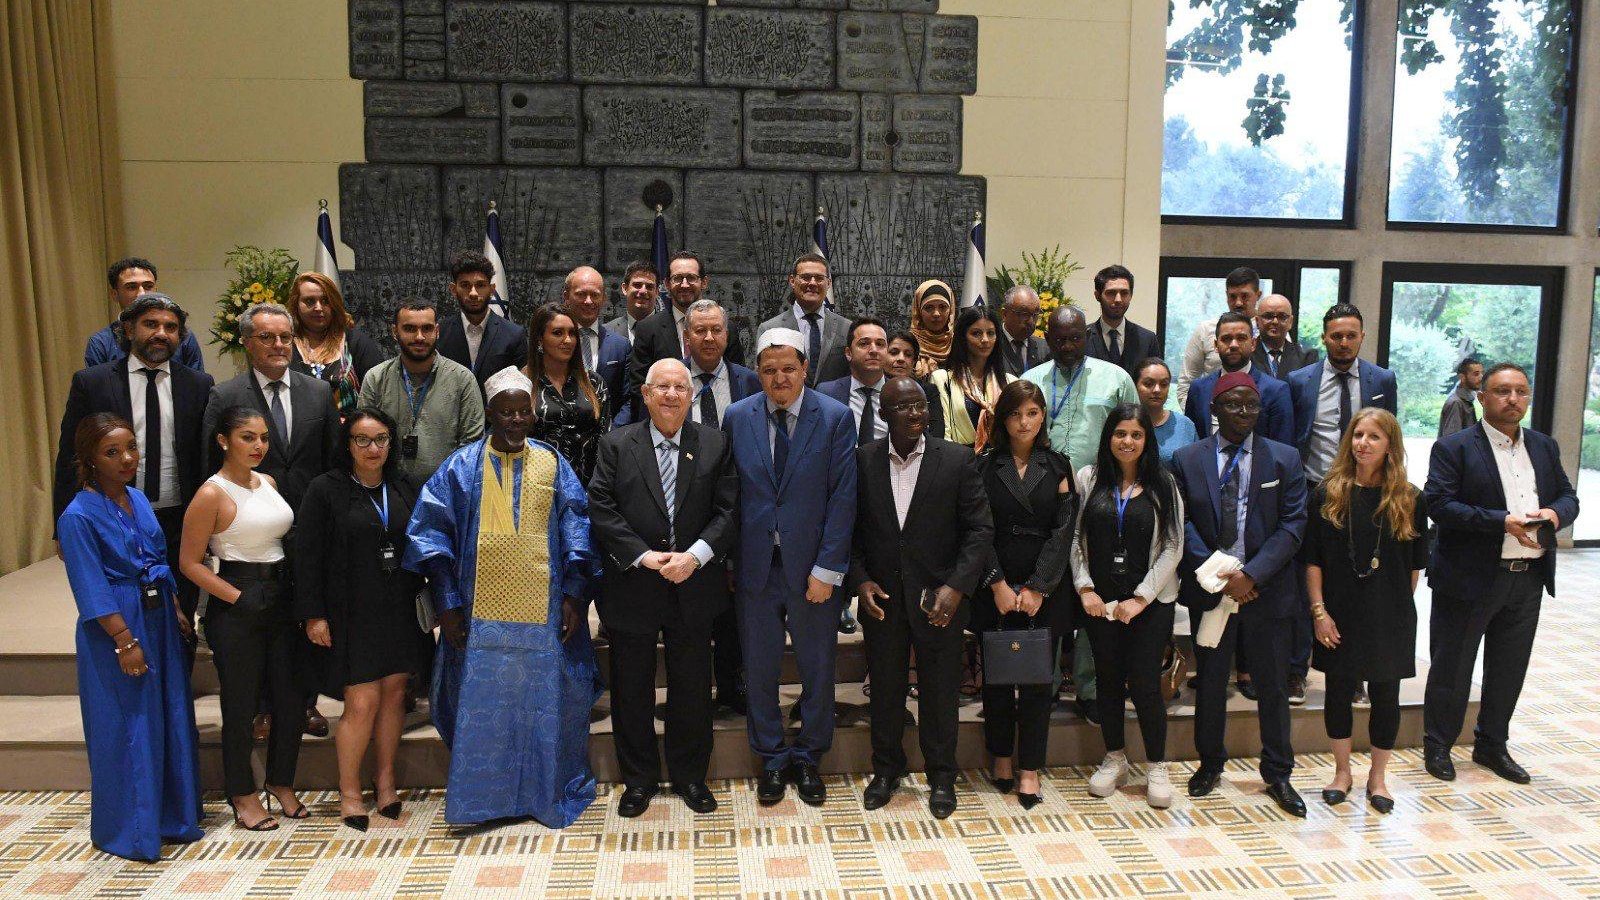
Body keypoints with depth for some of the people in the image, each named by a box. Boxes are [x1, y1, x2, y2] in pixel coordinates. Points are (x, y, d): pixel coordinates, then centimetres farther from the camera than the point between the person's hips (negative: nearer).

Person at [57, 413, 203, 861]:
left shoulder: (137, 498, 7)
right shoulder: (79, 516, -15)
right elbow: (92, 590, -16)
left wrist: (178, 613, 11)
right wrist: (125, 641, -18)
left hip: (159, 622, 7)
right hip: (116, 628, -7)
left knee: (171, 718, 14)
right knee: (128, 728, 3)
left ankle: (171, 814, 29)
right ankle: (130, 831, 18)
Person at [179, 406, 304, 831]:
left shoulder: (269, 483, 8)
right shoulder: (212, 494, -11)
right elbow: (190, 562, -10)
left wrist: (295, 592, 7)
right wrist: (237, 597, -16)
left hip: (280, 601, 6)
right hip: (236, 609, -6)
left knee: (290, 698, 11)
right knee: (241, 704, 7)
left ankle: (281, 783, 30)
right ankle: (242, 795, 24)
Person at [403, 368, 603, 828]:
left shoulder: (553, 464, 5)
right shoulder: (461, 467, 3)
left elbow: (576, 531, 4)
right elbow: (432, 532, 1)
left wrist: (574, 595, -4)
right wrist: (446, 603, -5)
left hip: (544, 613, 1)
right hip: (480, 613, 0)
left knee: (545, 702, 8)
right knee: (480, 706, 6)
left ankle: (550, 794, 24)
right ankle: (481, 796, 22)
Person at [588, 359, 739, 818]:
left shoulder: (715, 444, 2)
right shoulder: (616, 444, 1)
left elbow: (727, 510, -3)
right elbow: (601, 510, -6)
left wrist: (695, 556, -16)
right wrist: (644, 556, -15)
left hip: (695, 586, 1)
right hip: (633, 587, 0)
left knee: (692, 688, 11)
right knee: (632, 689, 11)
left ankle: (690, 776, 30)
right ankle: (638, 780, 29)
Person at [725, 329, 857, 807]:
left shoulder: (836, 417, -5)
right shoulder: (737, 417, 2)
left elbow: (843, 497, -8)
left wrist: (828, 569, -12)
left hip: (812, 566, -1)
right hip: (754, 565, 2)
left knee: (818, 668, 11)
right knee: (759, 669, 12)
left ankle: (808, 758, 31)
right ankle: (771, 759, 30)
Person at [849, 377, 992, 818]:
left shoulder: (957, 460, -6)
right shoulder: (862, 460, -2)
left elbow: (980, 529, -6)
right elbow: (849, 529, 4)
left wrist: (956, 587, -15)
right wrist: (860, 580, -8)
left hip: (938, 599, -1)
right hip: (881, 598, 1)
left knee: (940, 692, 11)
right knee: (885, 688, 15)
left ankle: (941, 776, 30)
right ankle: (886, 769, 35)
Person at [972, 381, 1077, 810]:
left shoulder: (1057, 466, 5)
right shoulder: (985, 465, 2)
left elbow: (1063, 531, 0)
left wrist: (1037, 588, -8)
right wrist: (998, 585, -10)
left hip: (1044, 589, 1)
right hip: (995, 587, 0)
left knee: (1037, 676, 2)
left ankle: (1030, 768, 12)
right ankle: (1001, 757, 22)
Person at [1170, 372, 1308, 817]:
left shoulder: (1285, 459, 2)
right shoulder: (1187, 460, 1)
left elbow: (1293, 525, -5)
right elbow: (1183, 525, -3)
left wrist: (1251, 574, -15)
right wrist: (1217, 574, -14)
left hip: (1265, 591, 0)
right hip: (1209, 587, 0)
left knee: (1272, 684, 9)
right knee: (1210, 680, 12)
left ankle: (1278, 774, 25)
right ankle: (1210, 763, 29)